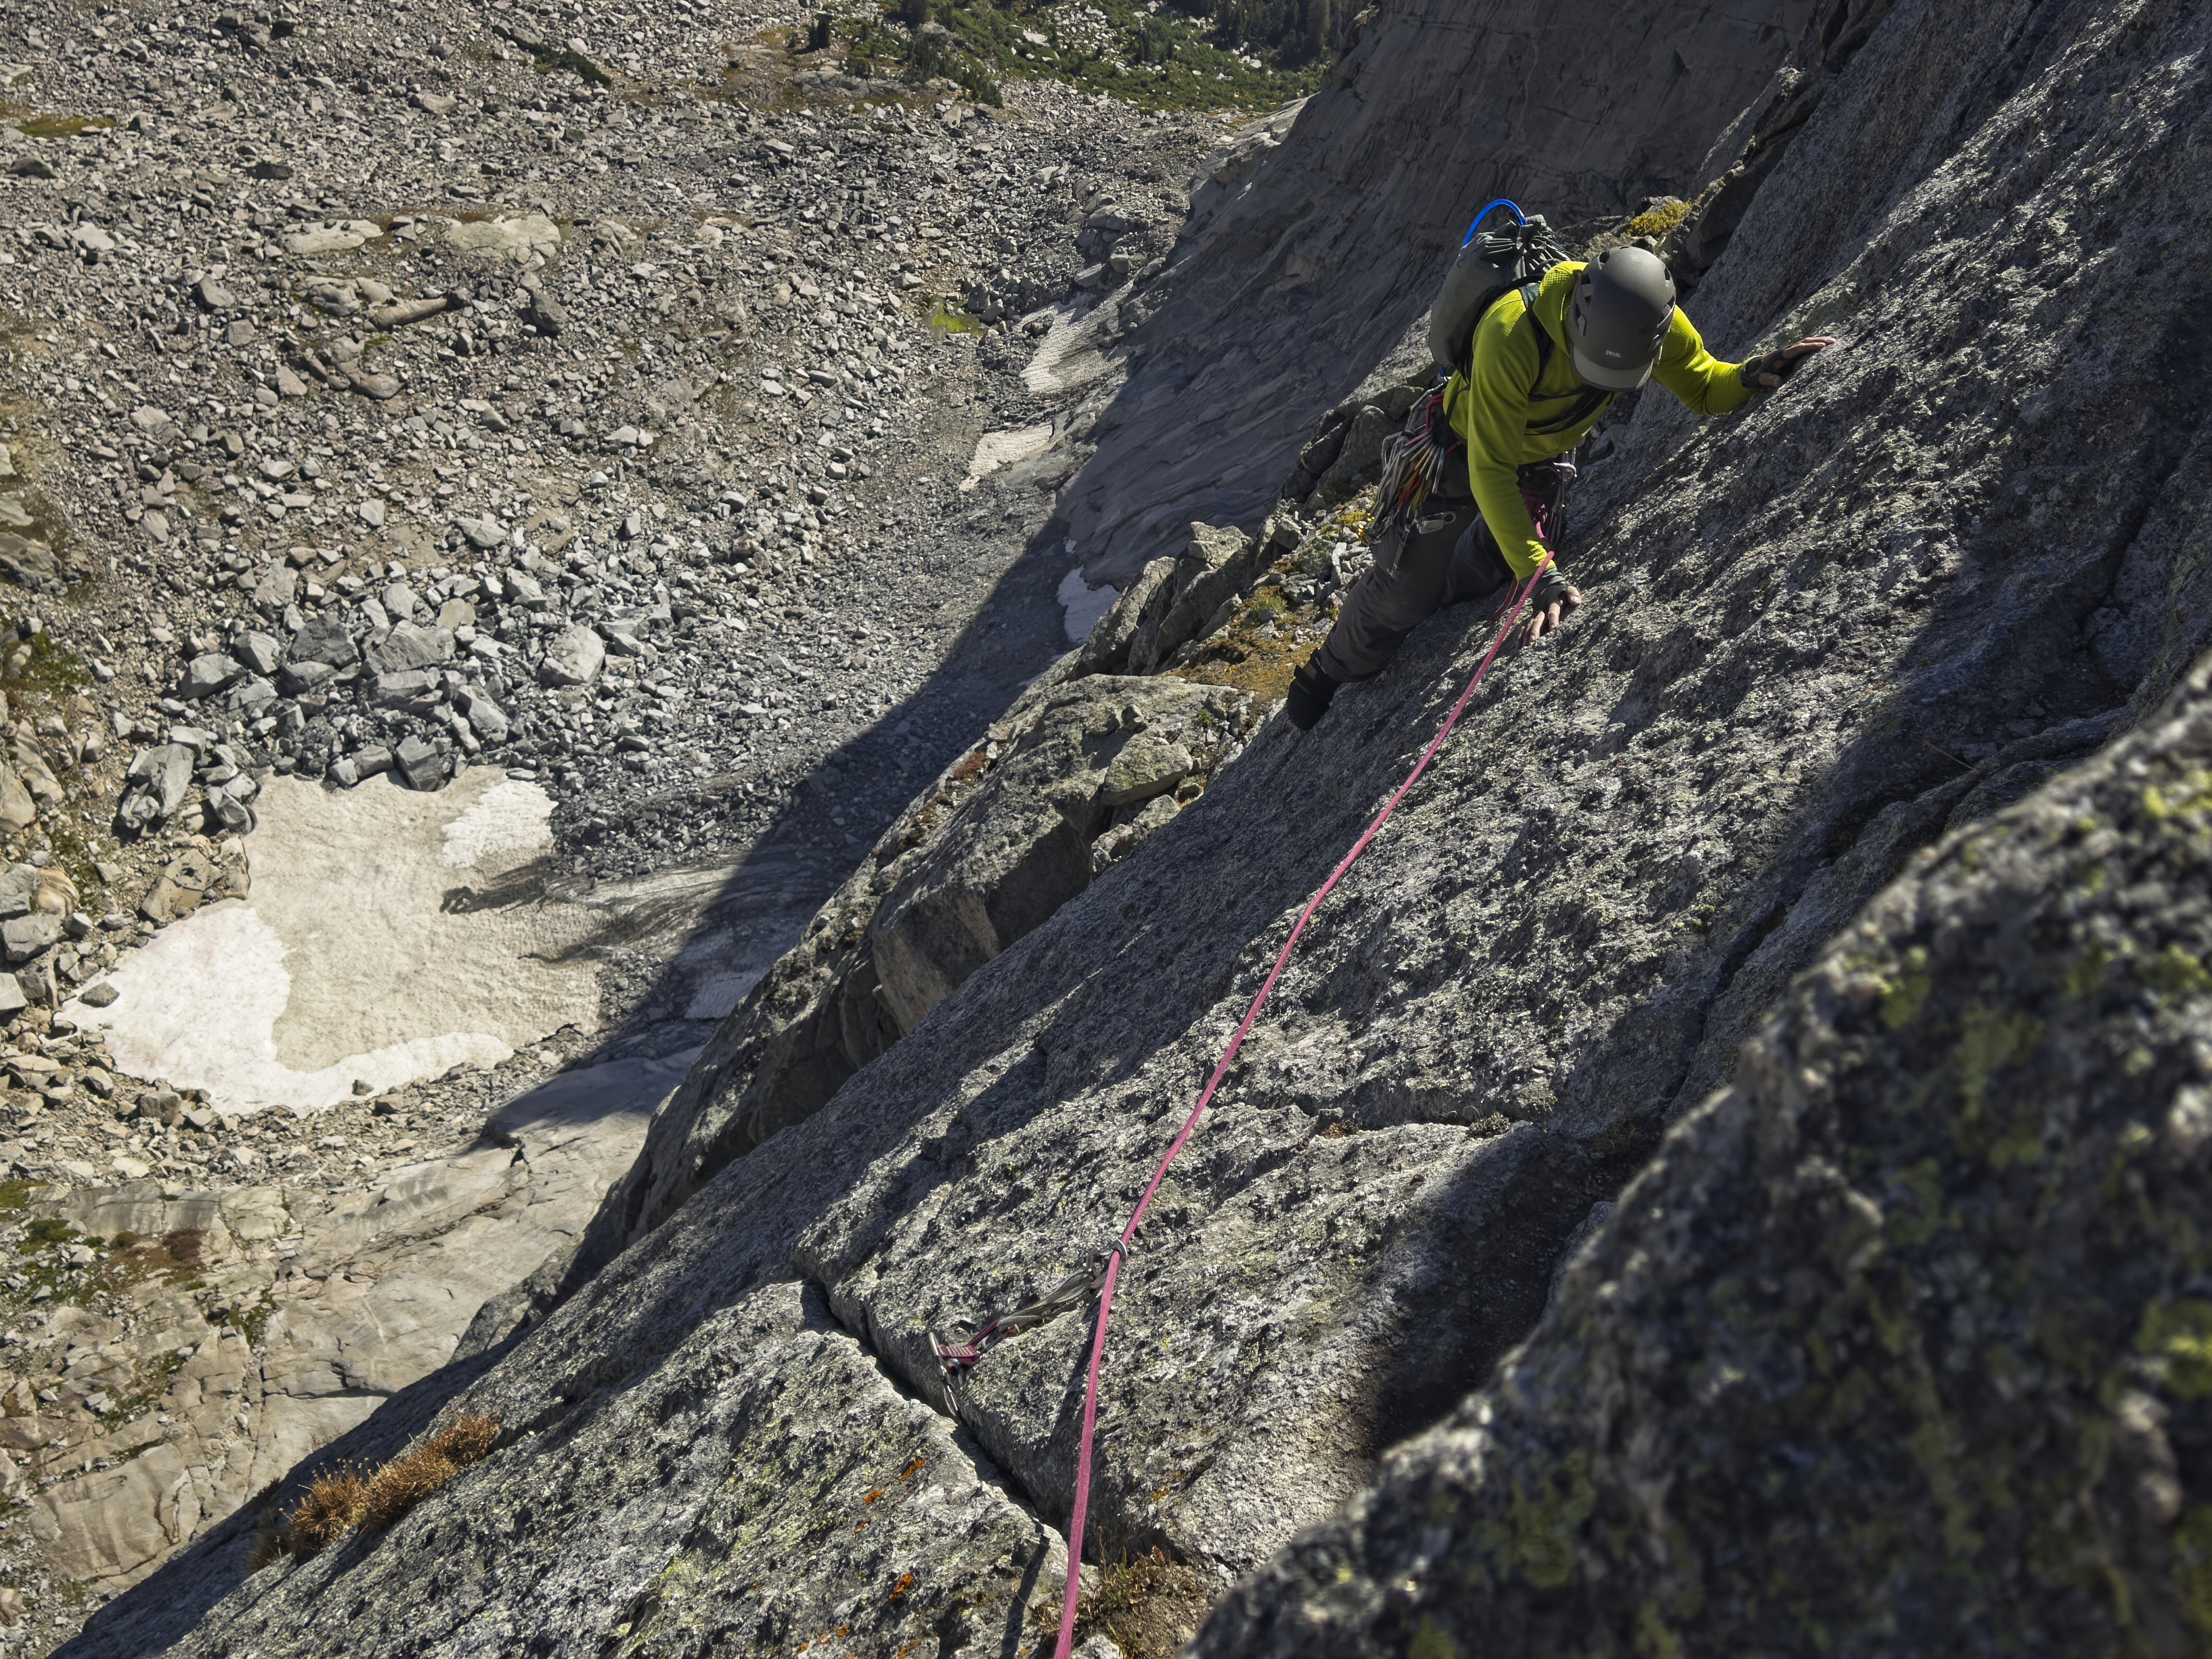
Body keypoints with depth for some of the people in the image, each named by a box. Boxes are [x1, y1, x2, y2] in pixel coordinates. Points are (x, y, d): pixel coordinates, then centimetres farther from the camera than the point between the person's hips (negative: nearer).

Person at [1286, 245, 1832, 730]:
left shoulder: (1654, 323, -28)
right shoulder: (1511, 333, -44)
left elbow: (1705, 387, -9)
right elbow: (1491, 470, -42)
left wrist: (1753, 376, -33)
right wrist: (1540, 574, -47)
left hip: (1545, 459, 4)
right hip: (1466, 450, -4)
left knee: (1485, 578, 11)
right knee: (1407, 591, 2)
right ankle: (1331, 670, 29)